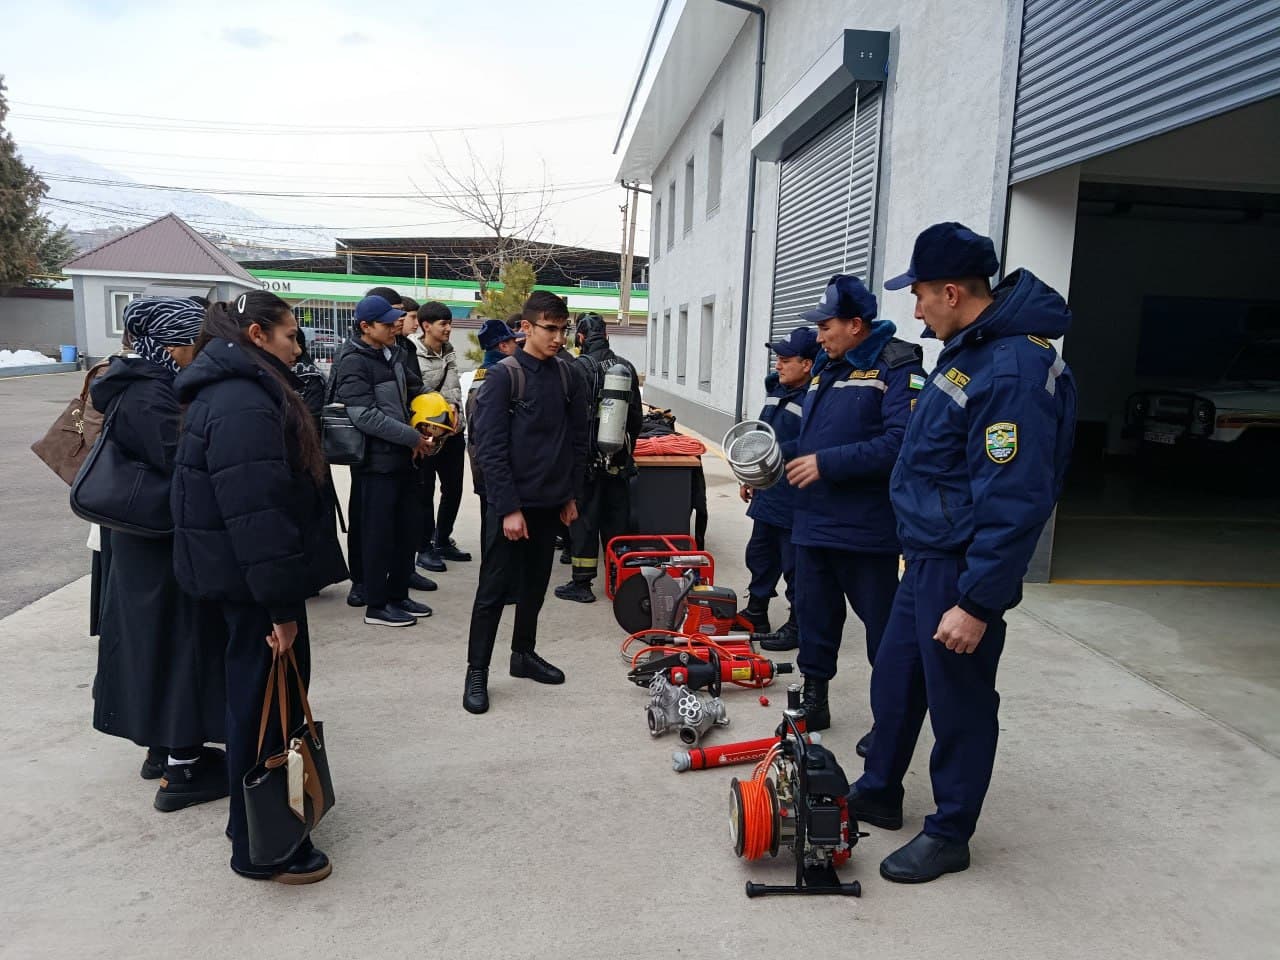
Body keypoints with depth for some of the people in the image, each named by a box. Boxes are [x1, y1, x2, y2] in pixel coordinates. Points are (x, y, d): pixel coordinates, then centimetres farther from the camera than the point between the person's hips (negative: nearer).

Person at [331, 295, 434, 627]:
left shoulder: (391, 354, 10)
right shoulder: (354, 363, -15)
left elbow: (411, 390, 25)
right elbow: (365, 417, -21)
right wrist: (413, 438, -17)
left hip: (400, 457, 8)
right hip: (377, 460, -8)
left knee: (408, 527, 13)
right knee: (378, 532, 1)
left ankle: (398, 595, 27)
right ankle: (376, 605, 13)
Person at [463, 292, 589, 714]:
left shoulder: (568, 375, 5)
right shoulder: (504, 375, -11)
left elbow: (578, 439, 11)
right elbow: (490, 448, -15)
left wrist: (572, 495, 9)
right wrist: (509, 508, -17)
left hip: (551, 501, 6)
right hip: (512, 504, -5)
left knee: (535, 584, 16)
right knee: (494, 588, 1)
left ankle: (524, 654, 31)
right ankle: (477, 672, 11)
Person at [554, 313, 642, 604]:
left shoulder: (580, 367, -10)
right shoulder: (626, 367, 7)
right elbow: (637, 417, 13)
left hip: (587, 457, -5)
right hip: (620, 458, 5)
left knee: (584, 520, 2)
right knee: (617, 521, 13)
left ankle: (581, 583, 7)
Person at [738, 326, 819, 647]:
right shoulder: (777, 389, 9)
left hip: (795, 503, -9)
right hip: (766, 497, 10)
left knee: (795, 567, 4)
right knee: (759, 555, 21)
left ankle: (798, 626, 20)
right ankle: (755, 614, 37)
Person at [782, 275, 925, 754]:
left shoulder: (897, 368, -13)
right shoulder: (825, 368, 14)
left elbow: (901, 442, -25)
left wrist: (827, 463, -24)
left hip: (865, 529, -7)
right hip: (812, 522, 8)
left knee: (882, 625, 7)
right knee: (814, 615, 16)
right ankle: (814, 701, 31)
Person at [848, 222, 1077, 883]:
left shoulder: (1015, 371, -24)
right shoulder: (970, 348, 8)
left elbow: (1013, 504, -26)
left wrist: (976, 603, -23)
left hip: (962, 573, -10)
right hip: (926, 560, 10)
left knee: (958, 703, 7)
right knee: (894, 682, 20)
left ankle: (949, 835, 27)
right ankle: (877, 793, 39)